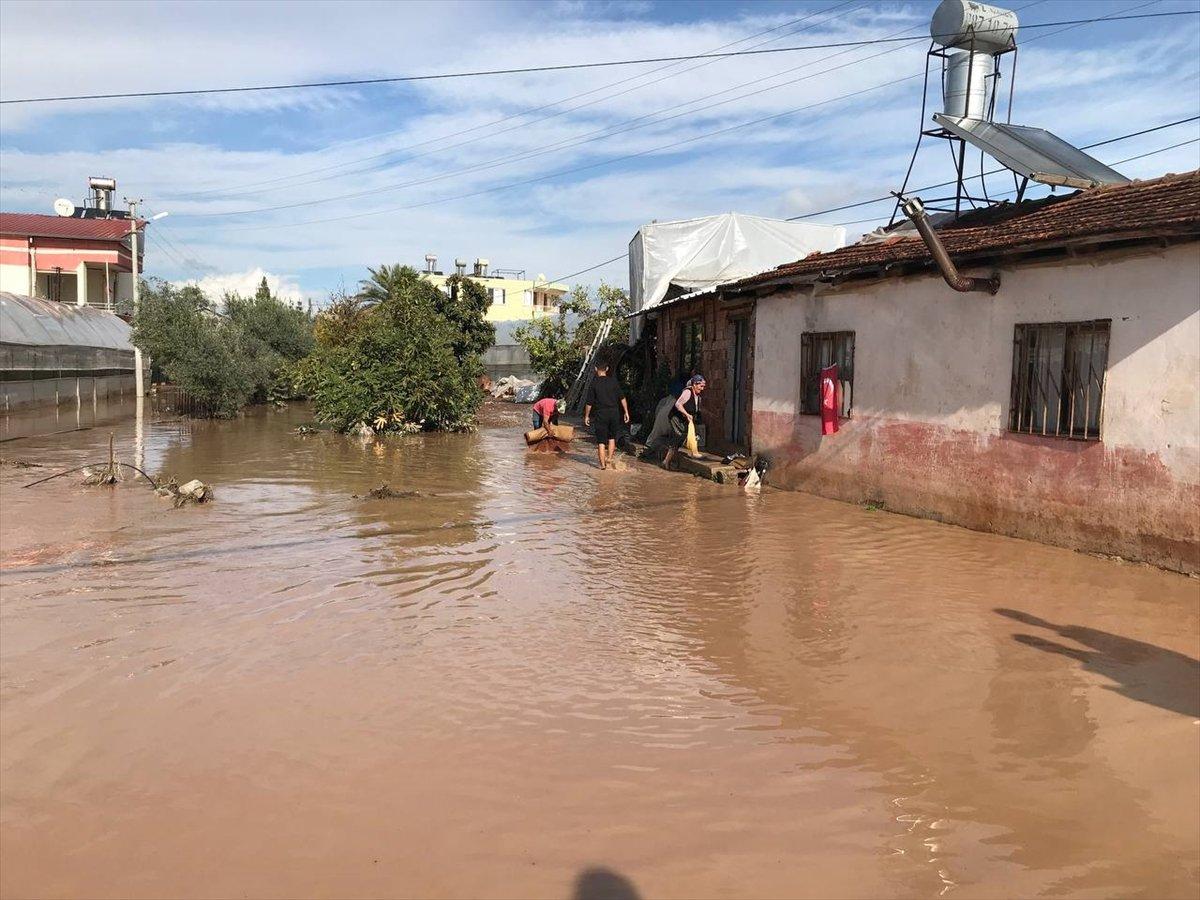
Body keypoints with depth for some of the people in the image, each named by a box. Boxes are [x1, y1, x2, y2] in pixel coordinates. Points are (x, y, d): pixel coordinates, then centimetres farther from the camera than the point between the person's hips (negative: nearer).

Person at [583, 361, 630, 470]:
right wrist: (626, 412, 7)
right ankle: (609, 459, 14)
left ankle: (602, 464, 4)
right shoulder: (614, 381, 1)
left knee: (601, 440, 4)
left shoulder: (594, 383, -4)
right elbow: (622, 398, 0)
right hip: (614, 413, 2)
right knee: (612, 437, 20)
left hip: (601, 414, -2)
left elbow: (589, 403, -2)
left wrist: (586, 416, 9)